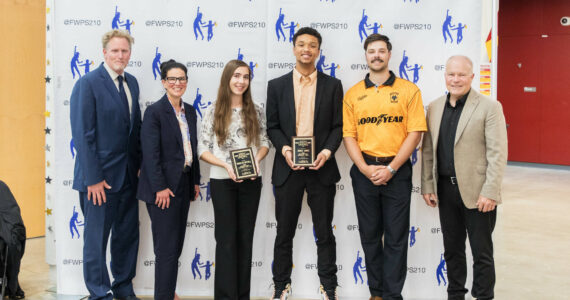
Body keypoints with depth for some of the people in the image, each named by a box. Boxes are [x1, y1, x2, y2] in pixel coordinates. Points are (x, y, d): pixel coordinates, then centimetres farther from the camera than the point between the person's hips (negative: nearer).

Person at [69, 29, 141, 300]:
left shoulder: (131, 83, 10)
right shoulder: (88, 83, -12)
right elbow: (83, 135, -15)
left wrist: (140, 164, 7)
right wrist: (94, 179, -17)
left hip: (128, 176, 7)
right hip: (100, 177, -7)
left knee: (128, 236, 15)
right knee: (96, 239, 6)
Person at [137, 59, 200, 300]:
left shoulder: (189, 111, 11)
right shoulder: (154, 112, -11)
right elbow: (151, 153, -15)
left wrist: (195, 181, 14)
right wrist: (160, 187, -19)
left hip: (183, 185, 7)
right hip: (163, 188, -7)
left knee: (176, 243, 14)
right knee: (167, 246, -4)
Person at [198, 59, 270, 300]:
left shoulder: (255, 111, 5)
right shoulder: (214, 111, -2)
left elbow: (265, 142, 10)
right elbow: (203, 149, -3)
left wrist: (257, 158, -10)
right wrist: (225, 164, -17)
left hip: (251, 181, 3)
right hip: (222, 181, -2)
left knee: (246, 237, 9)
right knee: (227, 238, 2)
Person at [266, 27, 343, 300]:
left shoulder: (332, 85, 6)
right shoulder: (276, 85, 7)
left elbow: (338, 126, 3)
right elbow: (272, 126, 5)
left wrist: (328, 151, -14)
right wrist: (284, 149, -13)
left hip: (321, 167, 0)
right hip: (287, 168, 1)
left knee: (324, 232, 7)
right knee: (284, 231, 9)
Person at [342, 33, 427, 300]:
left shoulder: (408, 90, 0)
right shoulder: (353, 94, 7)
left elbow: (414, 133, -5)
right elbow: (349, 135, 3)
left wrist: (391, 168, -12)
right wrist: (365, 168, -10)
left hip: (397, 171, -2)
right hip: (364, 171, 2)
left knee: (396, 237, 2)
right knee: (370, 235, 10)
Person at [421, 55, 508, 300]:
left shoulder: (489, 107, -6)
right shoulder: (434, 107, 9)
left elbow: (497, 154, -11)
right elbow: (427, 150, 11)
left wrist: (490, 192, -16)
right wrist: (427, 186, 6)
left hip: (476, 192, -5)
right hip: (445, 189, 5)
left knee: (482, 252, 5)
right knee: (452, 249, 16)